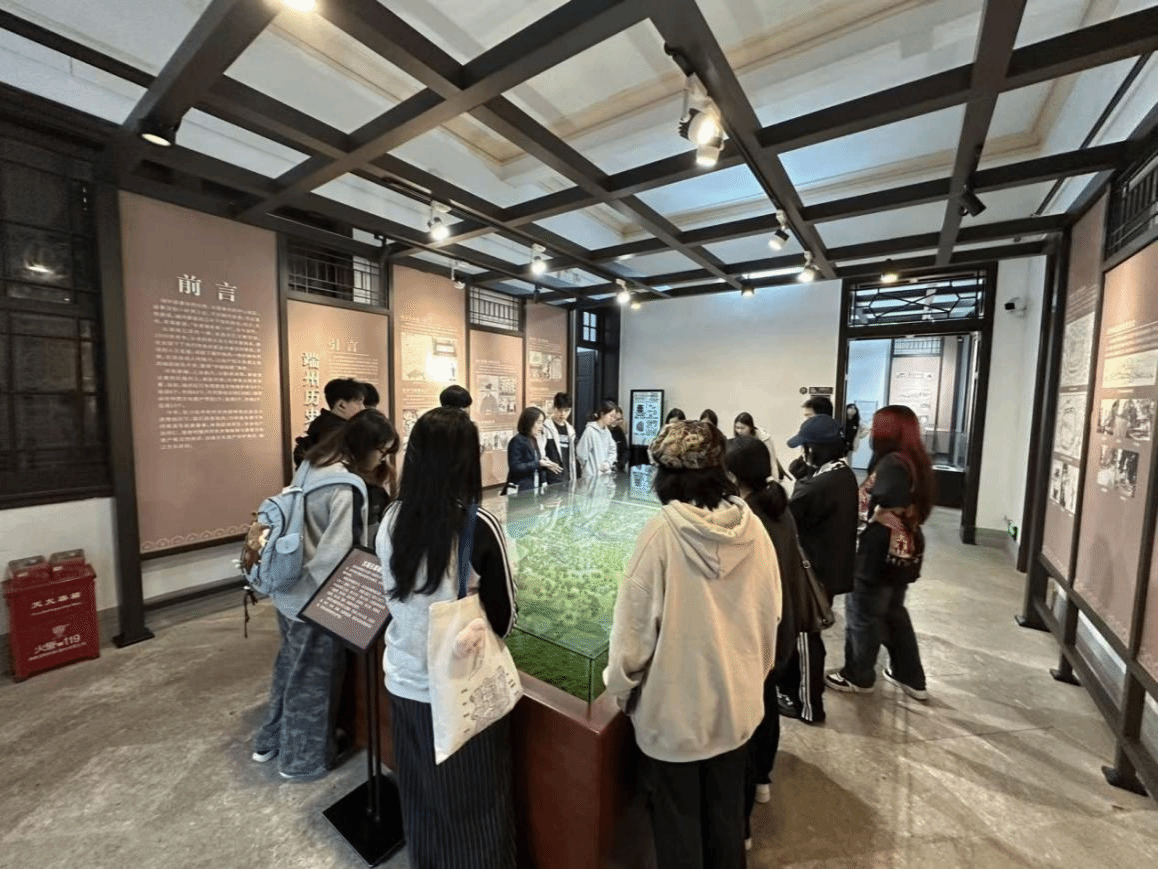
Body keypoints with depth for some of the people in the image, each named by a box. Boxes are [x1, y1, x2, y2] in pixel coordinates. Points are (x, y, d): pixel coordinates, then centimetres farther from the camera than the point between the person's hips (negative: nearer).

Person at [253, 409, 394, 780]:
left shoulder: (312, 462, 0)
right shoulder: (347, 487, -27)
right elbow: (334, 556, -27)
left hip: (288, 587, 9)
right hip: (315, 597, -8)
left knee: (290, 666, 27)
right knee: (312, 680, 14)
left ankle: (270, 741, 47)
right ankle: (302, 759, 35)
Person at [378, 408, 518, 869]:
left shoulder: (392, 519, -9)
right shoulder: (478, 526, -25)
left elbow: (394, 598, 7)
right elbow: (503, 619, -14)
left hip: (405, 683, 5)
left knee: (422, 799, 27)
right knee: (474, 804, 19)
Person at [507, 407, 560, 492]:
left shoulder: (533, 440, 14)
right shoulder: (517, 441, -12)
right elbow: (515, 468, -20)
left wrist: (546, 465, 4)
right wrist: (538, 463, -21)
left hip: (534, 488, 8)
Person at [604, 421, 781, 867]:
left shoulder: (662, 531, -24)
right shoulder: (752, 528, -11)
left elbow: (636, 622, -18)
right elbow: (770, 615, 1)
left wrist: (620, 684, 1)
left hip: (674, 706, -4)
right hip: (736, 701, 4)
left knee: (677, 823, 20)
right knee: (727, 815, 27)